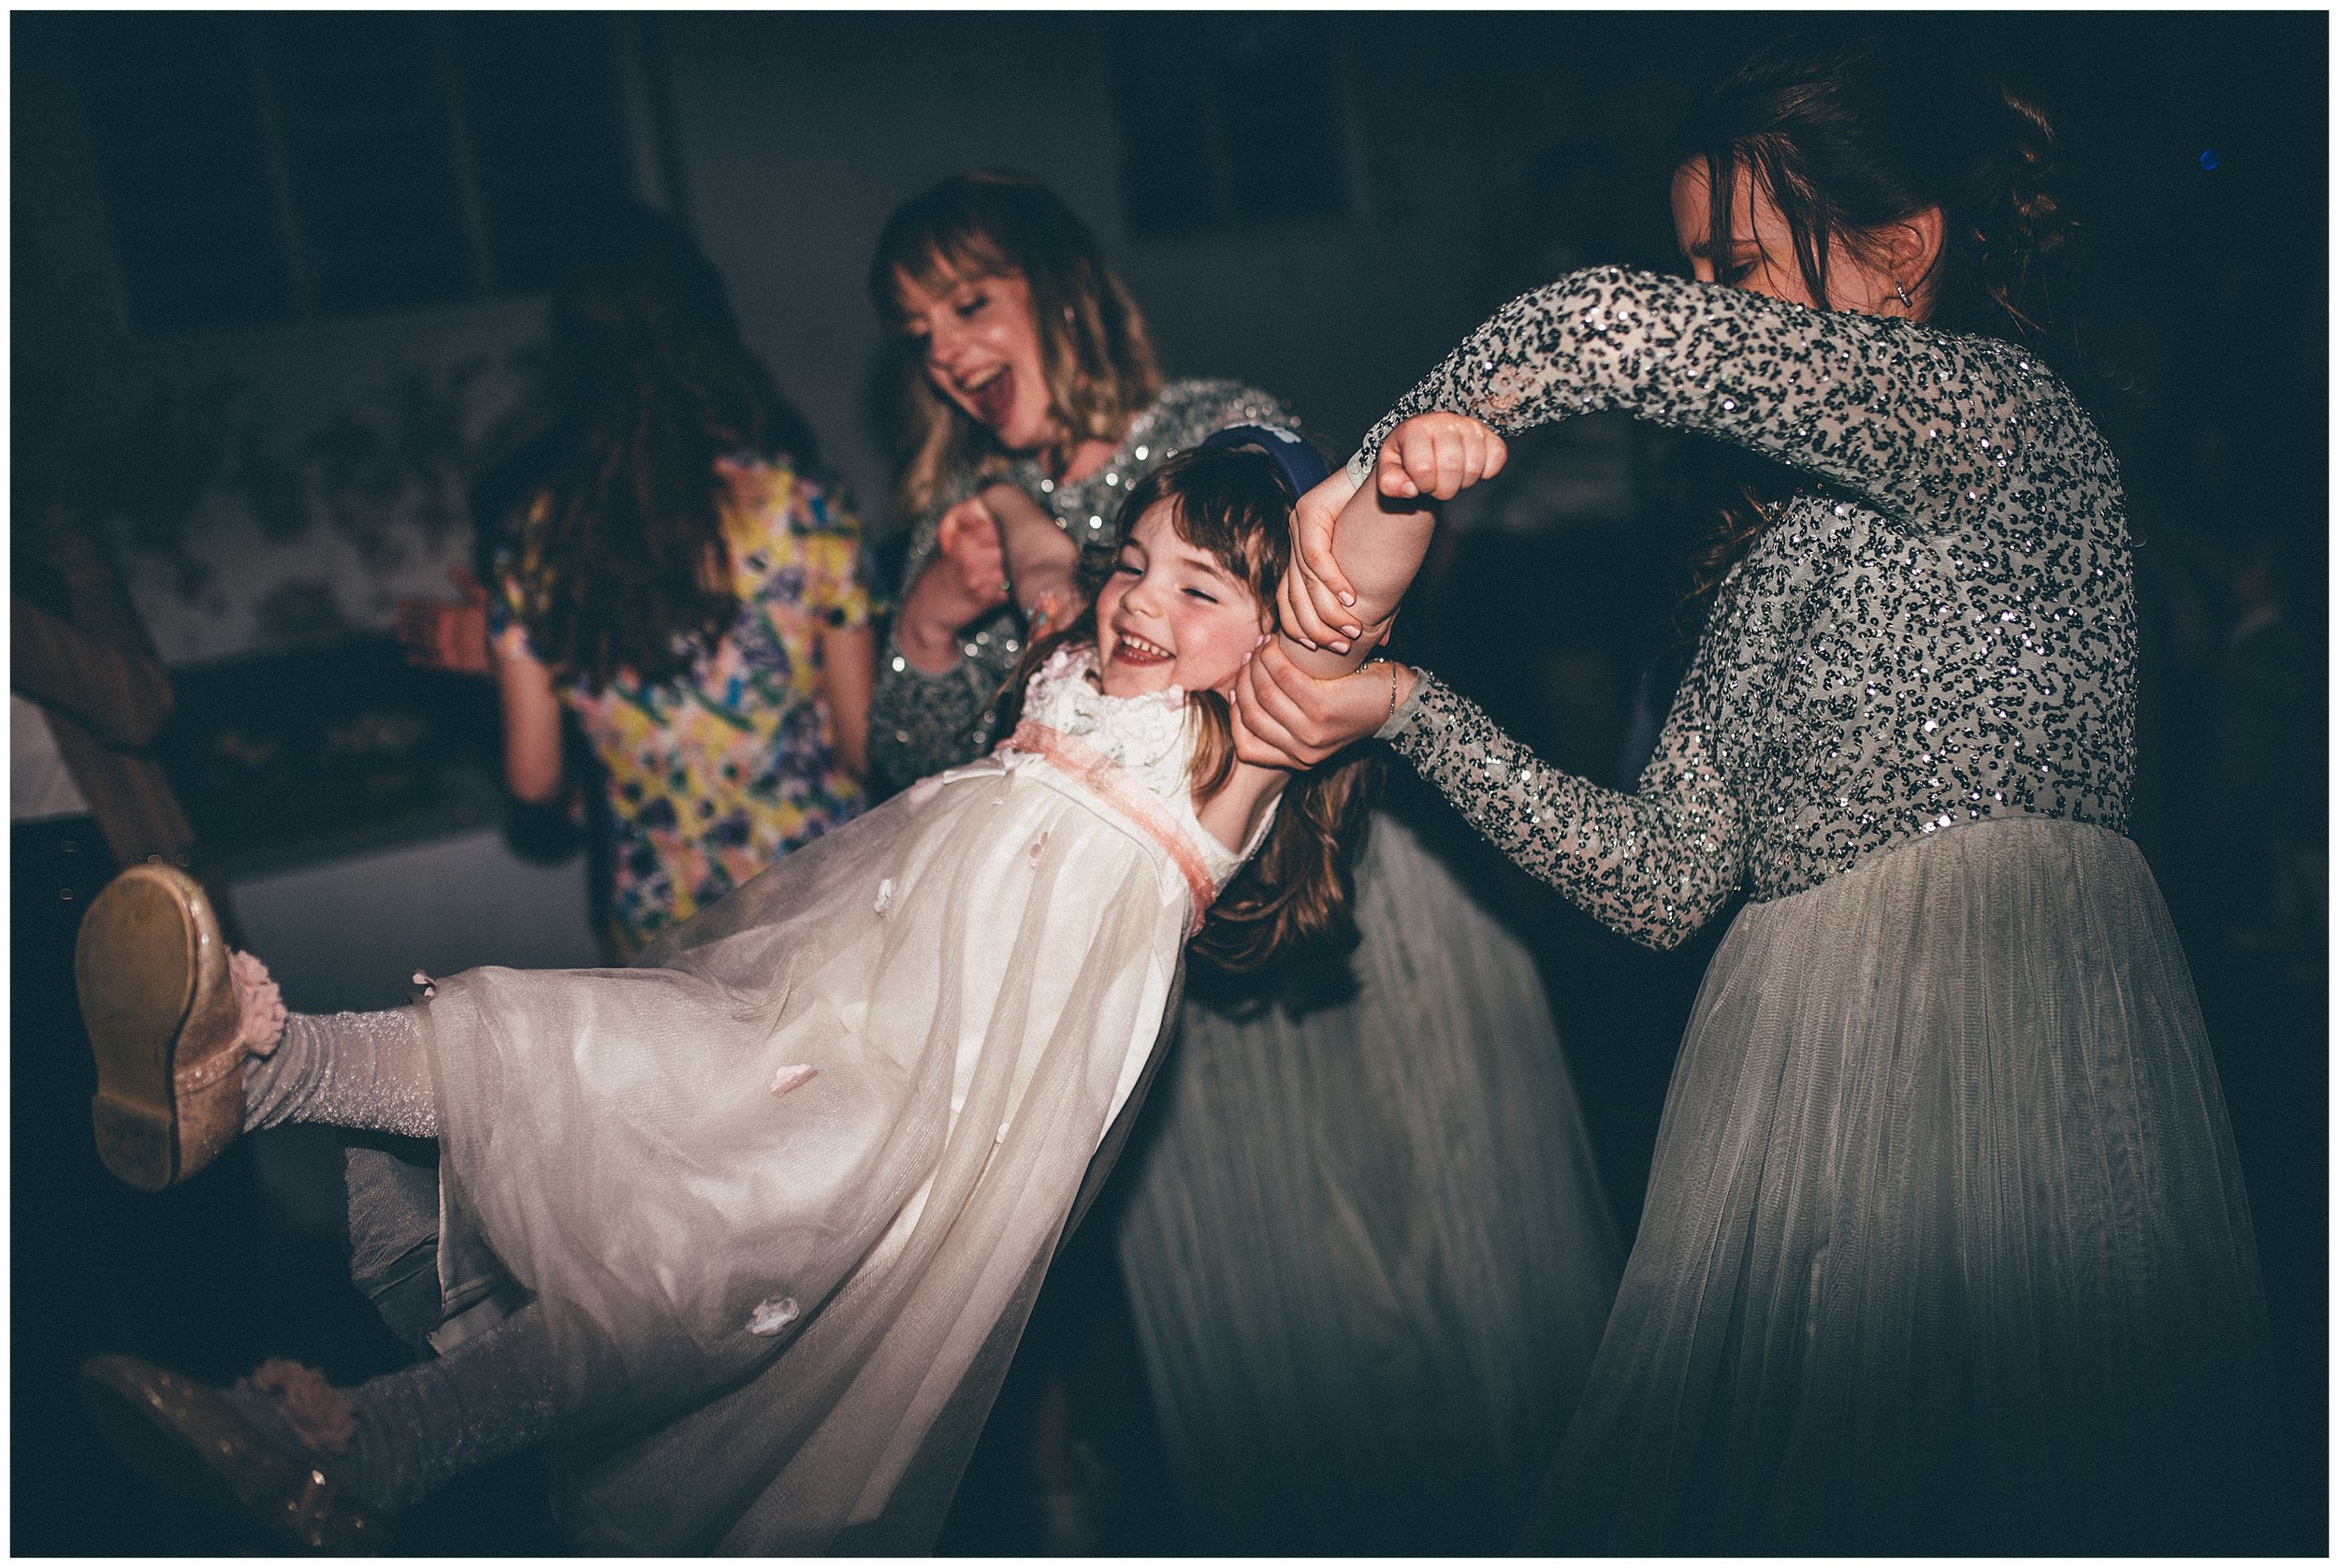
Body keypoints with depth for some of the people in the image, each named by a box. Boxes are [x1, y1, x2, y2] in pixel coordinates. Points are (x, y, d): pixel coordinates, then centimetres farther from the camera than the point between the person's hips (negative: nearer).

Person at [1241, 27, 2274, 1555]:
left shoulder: (2010, 414, -8)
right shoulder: (1794, 543, 17)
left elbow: (1620, 331, -24)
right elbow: (1667, 878, 8)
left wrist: (1376, 464, -11)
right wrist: (1405, 709, 4)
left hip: (2004, 1068, -7)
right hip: (1808, 1063, 7)